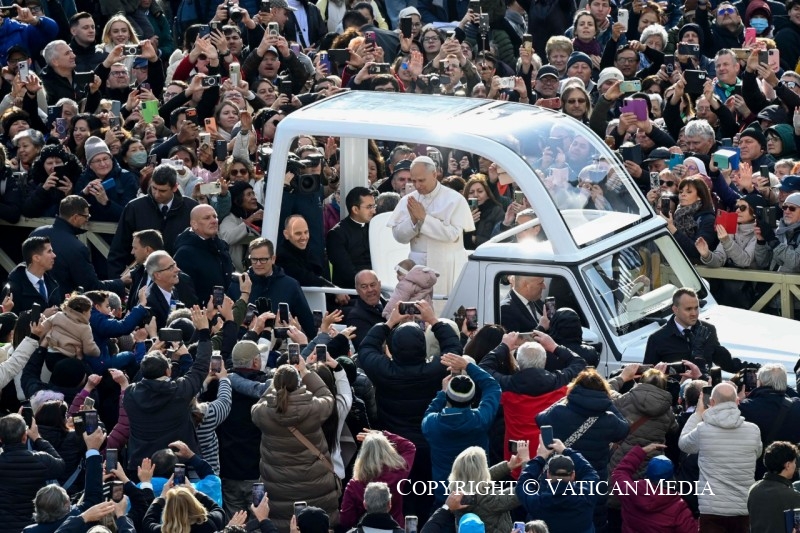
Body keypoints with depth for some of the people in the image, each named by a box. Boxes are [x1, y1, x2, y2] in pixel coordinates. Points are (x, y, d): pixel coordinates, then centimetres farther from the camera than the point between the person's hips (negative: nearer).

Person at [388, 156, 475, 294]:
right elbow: (399, 236, 3)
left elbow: (453, 234, -14)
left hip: (447, 267, -3)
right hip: (418, 264, 3)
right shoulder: (408, 201, 6)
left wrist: (424, 217, -14)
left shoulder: (455, 200, -5)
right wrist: (413, 220, -15)